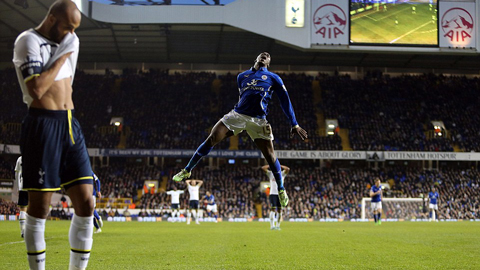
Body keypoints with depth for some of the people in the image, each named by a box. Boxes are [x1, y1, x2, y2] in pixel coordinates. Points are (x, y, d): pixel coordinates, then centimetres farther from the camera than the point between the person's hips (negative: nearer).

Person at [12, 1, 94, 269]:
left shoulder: (71, 42, 17)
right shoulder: (28, 41, -6)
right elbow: (36, 89, -19)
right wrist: (62, 55, -11)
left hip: (71, 126, 7)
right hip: (42, 125, -7)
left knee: (86, 204, 1)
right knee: (40, 208, -1)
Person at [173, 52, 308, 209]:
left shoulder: (273, 78, 12)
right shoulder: (242, 76, 20)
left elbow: (285, 101, 10)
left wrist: (294, 124, 4)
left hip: (258, 120, -2)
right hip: (237, 114, 2)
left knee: (270, 155, -7)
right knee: (211, 140, -9)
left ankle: (281, 190, 14)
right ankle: (187, 170, 6)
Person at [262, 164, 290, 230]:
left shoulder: (282, 174, 11)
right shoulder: (270, 174, 8)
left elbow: (288, 169, -6)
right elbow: (263, 168, -2)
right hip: (273, 194, -2)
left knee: (279, 210, 3)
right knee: (273, 209, -11)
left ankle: (278, 225, 10)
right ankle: (272, 225, -14)